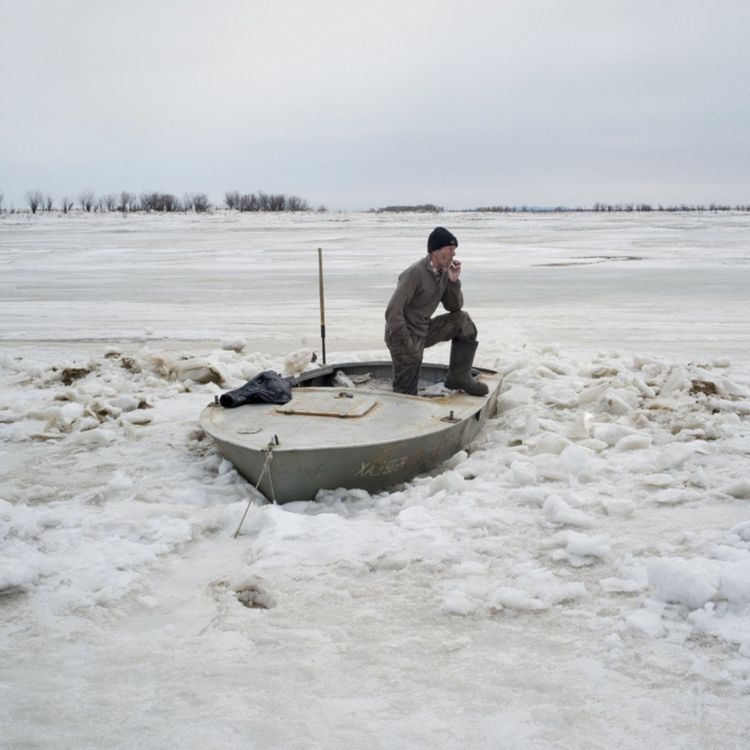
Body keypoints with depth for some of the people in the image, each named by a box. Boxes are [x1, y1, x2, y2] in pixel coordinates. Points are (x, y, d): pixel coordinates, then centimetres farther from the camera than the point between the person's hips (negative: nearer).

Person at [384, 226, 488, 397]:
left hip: (424, 330, 7)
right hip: (404, 336, -7)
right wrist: (408, 346, -23)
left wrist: (453, 281, -9)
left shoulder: (444, 271, 1)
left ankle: (459, 377, 4)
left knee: (463, 322, -1)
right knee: (407, 395, -5)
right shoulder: (415, 273, -23)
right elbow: (393, 312, -27)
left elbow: (454, 307, 7)